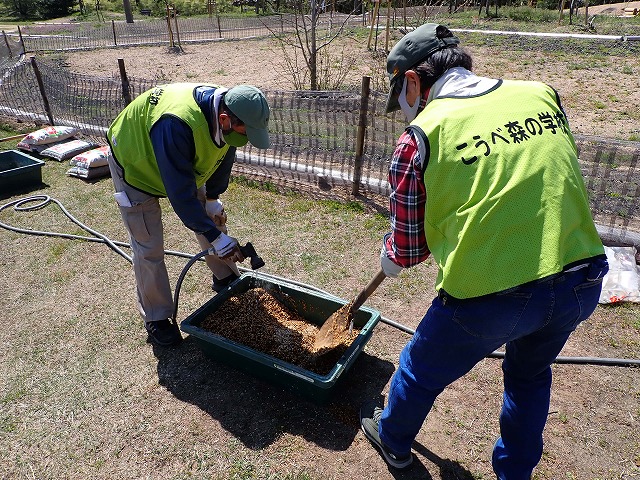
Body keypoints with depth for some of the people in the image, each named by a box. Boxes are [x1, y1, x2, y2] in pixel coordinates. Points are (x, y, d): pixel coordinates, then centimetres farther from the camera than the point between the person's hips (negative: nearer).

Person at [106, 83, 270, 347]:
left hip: (184, 165, 7)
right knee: (149, 248, -6)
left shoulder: (226, 110, -22)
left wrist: (212, 198, 1)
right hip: (134, 164, -6)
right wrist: (215, 237, -37)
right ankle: (156, 318, 12)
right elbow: (180, 192, -42)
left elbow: (223, 155, -2)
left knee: (213, 216, 8)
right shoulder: (176, 125, -46)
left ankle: (226, 278, 30)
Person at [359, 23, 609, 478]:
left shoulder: (420, 136, -9)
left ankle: (393, 440, 52)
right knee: (530, 373, 32)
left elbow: (408, 248, -1)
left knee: (421, 371, 23)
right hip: (582, 280, 6)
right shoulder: (543, 94, 5)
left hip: (488, 293, -5)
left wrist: (390, 259, 22)